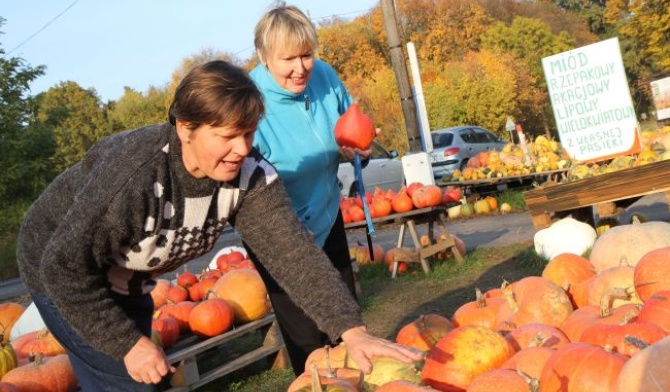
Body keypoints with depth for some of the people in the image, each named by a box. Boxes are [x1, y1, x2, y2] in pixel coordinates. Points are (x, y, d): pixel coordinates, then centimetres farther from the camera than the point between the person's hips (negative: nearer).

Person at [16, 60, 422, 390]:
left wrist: (352, 330, -37)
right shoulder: (133, 173, -38)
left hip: (127, 283, 6)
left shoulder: (249, 174, -23)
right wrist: (128, 343, -27)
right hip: (63, 276, -6)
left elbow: (293, 251, -28)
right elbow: (66, 268, -30)